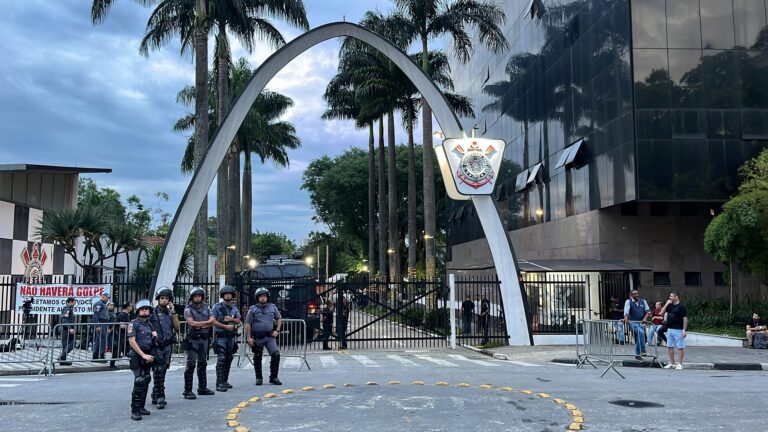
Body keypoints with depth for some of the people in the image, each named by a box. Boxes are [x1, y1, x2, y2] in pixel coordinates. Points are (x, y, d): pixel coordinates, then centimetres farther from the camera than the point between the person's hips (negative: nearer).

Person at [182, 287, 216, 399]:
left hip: (204, 339, 5)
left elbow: (212, 321, 1)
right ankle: (188, 391, -7)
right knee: (191, 364, -8)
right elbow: (192, 323, -17)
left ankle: (203, 388, 22)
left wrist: (199, 325, -13)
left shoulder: (206, 307, 10)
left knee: (202, 363, 13)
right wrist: (206, 322, -8)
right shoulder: (188, 309, -4)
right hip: (192, 339, -5)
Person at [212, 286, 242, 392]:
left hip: (231, 336, 6)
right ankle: (219, 384, -14)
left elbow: (239, 321, 10)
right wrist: (225, 326, -16)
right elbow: (213, 321, -10)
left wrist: (231, 319, -9)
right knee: (221, 360, -12)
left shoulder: (234, 307, 13)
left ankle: (225, 381, 19)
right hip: (221, 336, -6)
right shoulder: (217, 307, -3)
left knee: (229, 359, 9)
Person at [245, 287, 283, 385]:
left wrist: (277, 330, 5)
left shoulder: (273, 307, 7)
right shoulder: (253, 309, 0)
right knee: (257, 359, 7)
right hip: (257, 338, -1)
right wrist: (248, 338, -9)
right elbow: (248, 324, -2)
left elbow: (279, 319, 18)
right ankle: (259, 378, 22)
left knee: (276, 354, -13)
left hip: (270, 337, 1)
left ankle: (273, 377, -2)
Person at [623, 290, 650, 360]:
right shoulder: (628, 301, -2)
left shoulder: (643, 301, 9)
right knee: (641, 332, -29)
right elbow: (626, 311, -14)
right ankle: (642, 350, -23)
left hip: (641, 322, 4)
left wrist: (644, 318, -5)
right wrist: (625, 318, -32)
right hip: (633, 322, -4)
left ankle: (638, 354, 20)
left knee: (638, 338, 7)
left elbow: (648, 311, 11)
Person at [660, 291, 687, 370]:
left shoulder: (681, 306, -10)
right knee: (670, 347, 12)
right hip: (670, 329, 8)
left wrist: (684, 330, -17)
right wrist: (666, 304, -1)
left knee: (680, 347, -1)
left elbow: (685, 318, -12)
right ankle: (672, 363, 21)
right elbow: (662, 312, 9)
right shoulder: (670, 305, 11)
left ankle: (680, 364, 5)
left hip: (678, 330, -8)